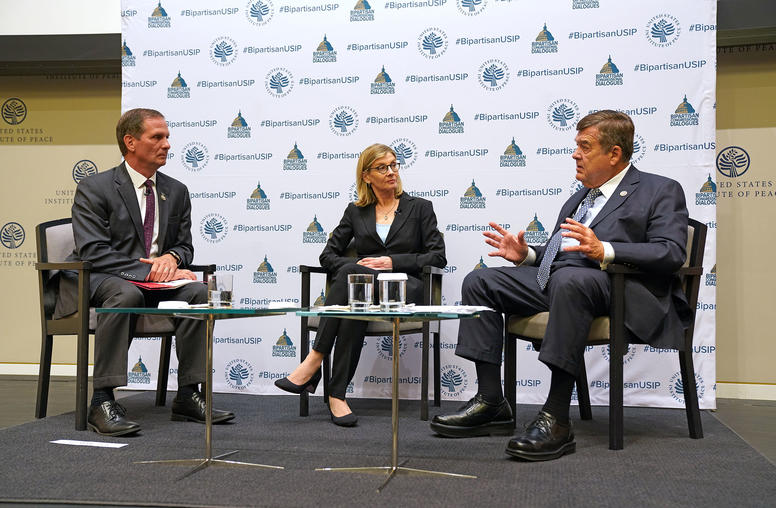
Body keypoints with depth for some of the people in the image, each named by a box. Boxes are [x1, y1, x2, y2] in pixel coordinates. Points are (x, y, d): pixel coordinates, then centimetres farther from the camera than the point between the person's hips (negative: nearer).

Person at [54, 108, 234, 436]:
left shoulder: (176, 191, 10)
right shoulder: (94, 188, -7)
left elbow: (185, 246, 14)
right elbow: (93, 252, -17)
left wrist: (172, 258, -13)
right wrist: (150, 270, -26)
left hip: (152, 279, 5)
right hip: (94, 281, -5)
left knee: (199, 292, -21)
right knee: (126, 294, -39)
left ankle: (187, 396, -16)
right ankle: (102, 403, -35)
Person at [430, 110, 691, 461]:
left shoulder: (661, 191, 6)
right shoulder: (579, 198, 28)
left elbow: (671, 254, -11)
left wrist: (603, 251, -25)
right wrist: (525, 255, 7)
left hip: (617, 287, -8)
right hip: (553, 282, 8)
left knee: (569, 279, -39)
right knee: (479, 282, -5)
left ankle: (556, 419, -37)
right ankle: (491, 403, -8)